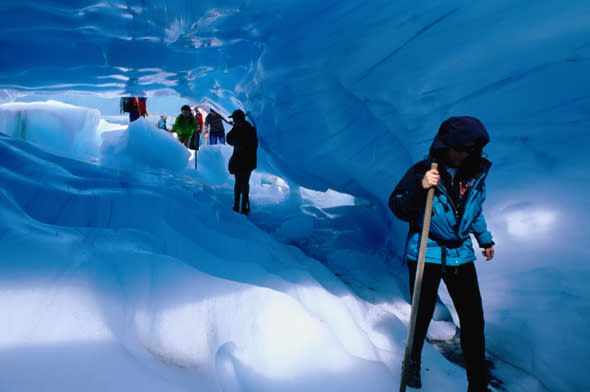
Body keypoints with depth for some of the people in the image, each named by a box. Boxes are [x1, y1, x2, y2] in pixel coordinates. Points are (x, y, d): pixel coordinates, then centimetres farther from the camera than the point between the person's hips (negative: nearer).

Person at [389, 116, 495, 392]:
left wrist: (485, 240, 27)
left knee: (473, 319, 3)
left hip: (461, 254, 4)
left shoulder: (476, 172, 2)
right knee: (422, 315, 6)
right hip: (425, 255, -3)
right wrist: (420, 188, -28)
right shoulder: (421, 172, -11)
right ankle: (413, 363, 33)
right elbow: (398, 208, -12)